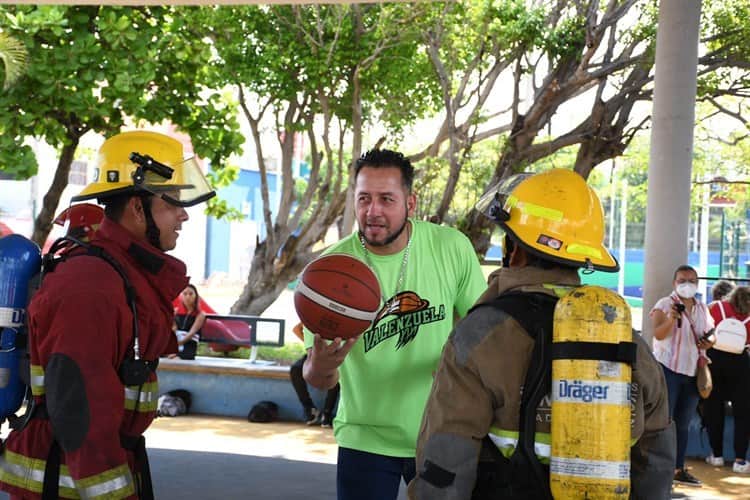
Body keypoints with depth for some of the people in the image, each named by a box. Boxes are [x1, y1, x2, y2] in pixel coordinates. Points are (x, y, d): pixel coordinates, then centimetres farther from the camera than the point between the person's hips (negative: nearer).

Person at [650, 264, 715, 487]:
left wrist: (708, 344, 1)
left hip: (692, 371, 6)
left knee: (683, 423, 11)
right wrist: (670, 319, -36)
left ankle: (679, 469, 18)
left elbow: (708, 335, 24)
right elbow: (658, 334, -18)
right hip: (668, 369, -6)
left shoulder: (702, 309, 13)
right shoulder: (664, 304, -6)